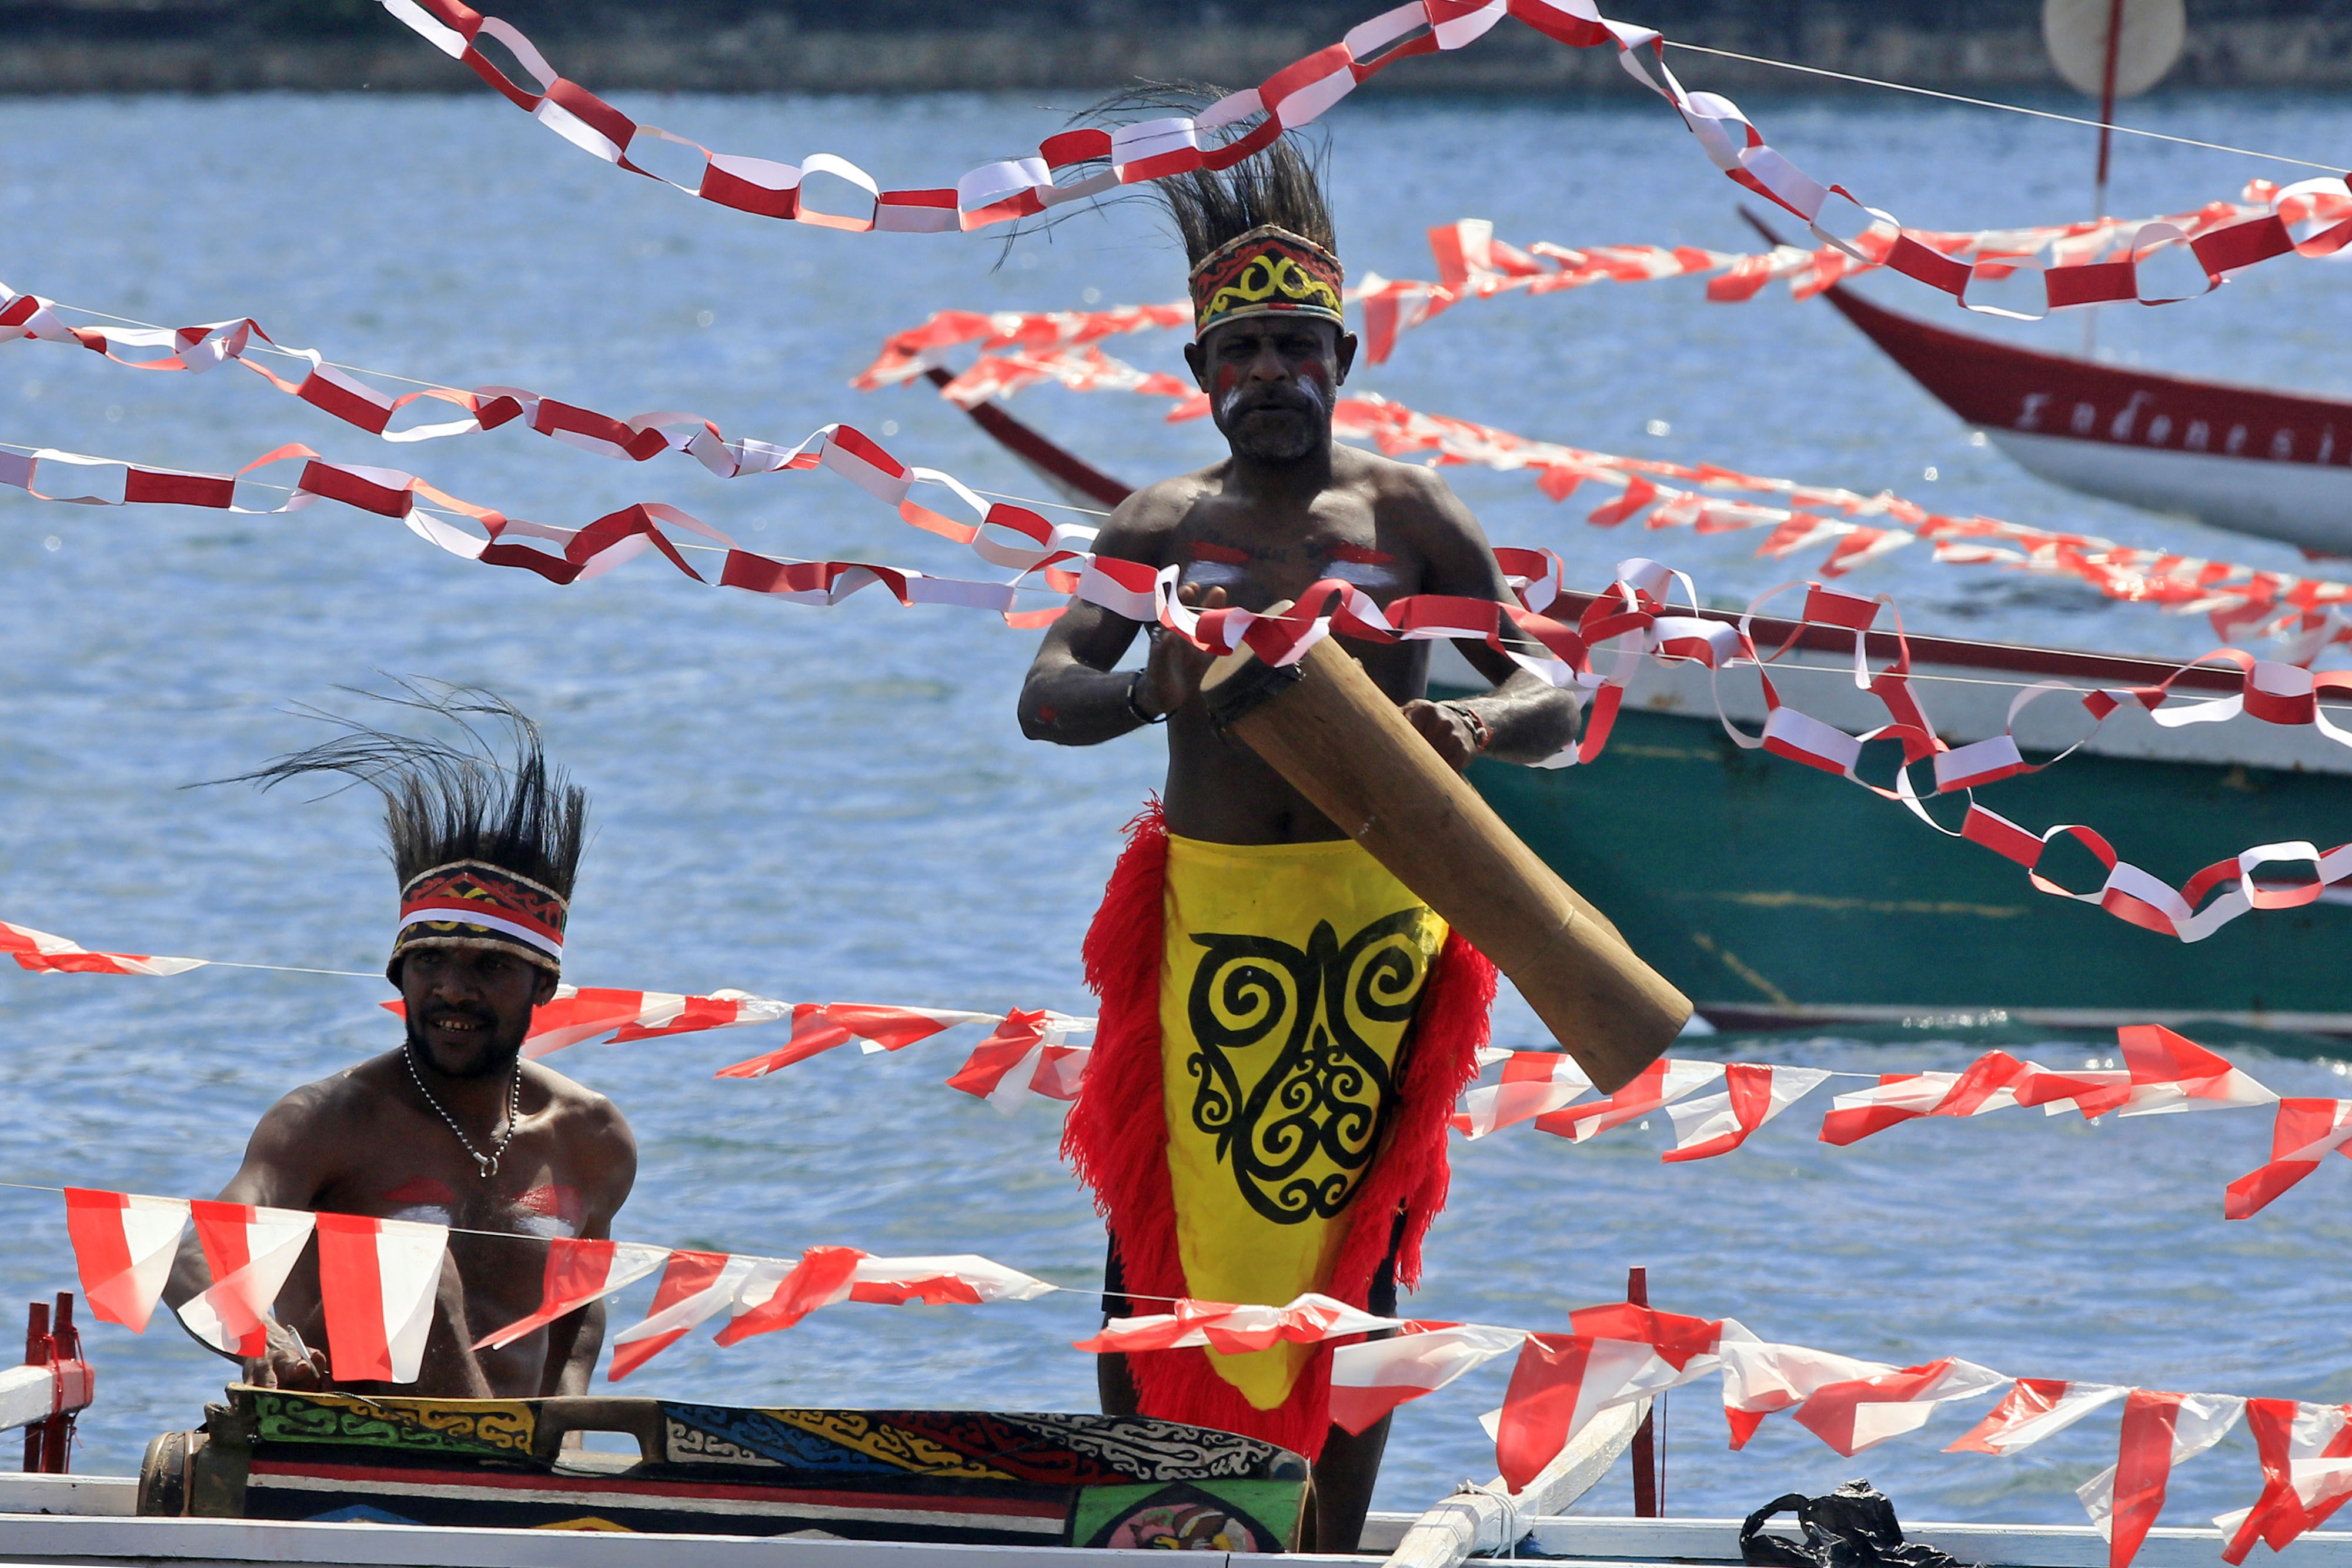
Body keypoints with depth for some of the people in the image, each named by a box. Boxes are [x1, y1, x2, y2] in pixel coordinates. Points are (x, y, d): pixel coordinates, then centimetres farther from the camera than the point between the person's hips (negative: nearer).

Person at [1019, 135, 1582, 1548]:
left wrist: (1473, 725, -24)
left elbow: (1556, 700, -1)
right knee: (1155, 1246, 0)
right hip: (1204, 915, 1)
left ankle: (1330, 1554, 10)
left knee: (1351, 1253, 3)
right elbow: (1046, 697, -5)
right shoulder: (1164, 524, 7)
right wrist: (1152, 689, -27)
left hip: (1375, 916, -1)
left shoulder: (1404, 513, 3)